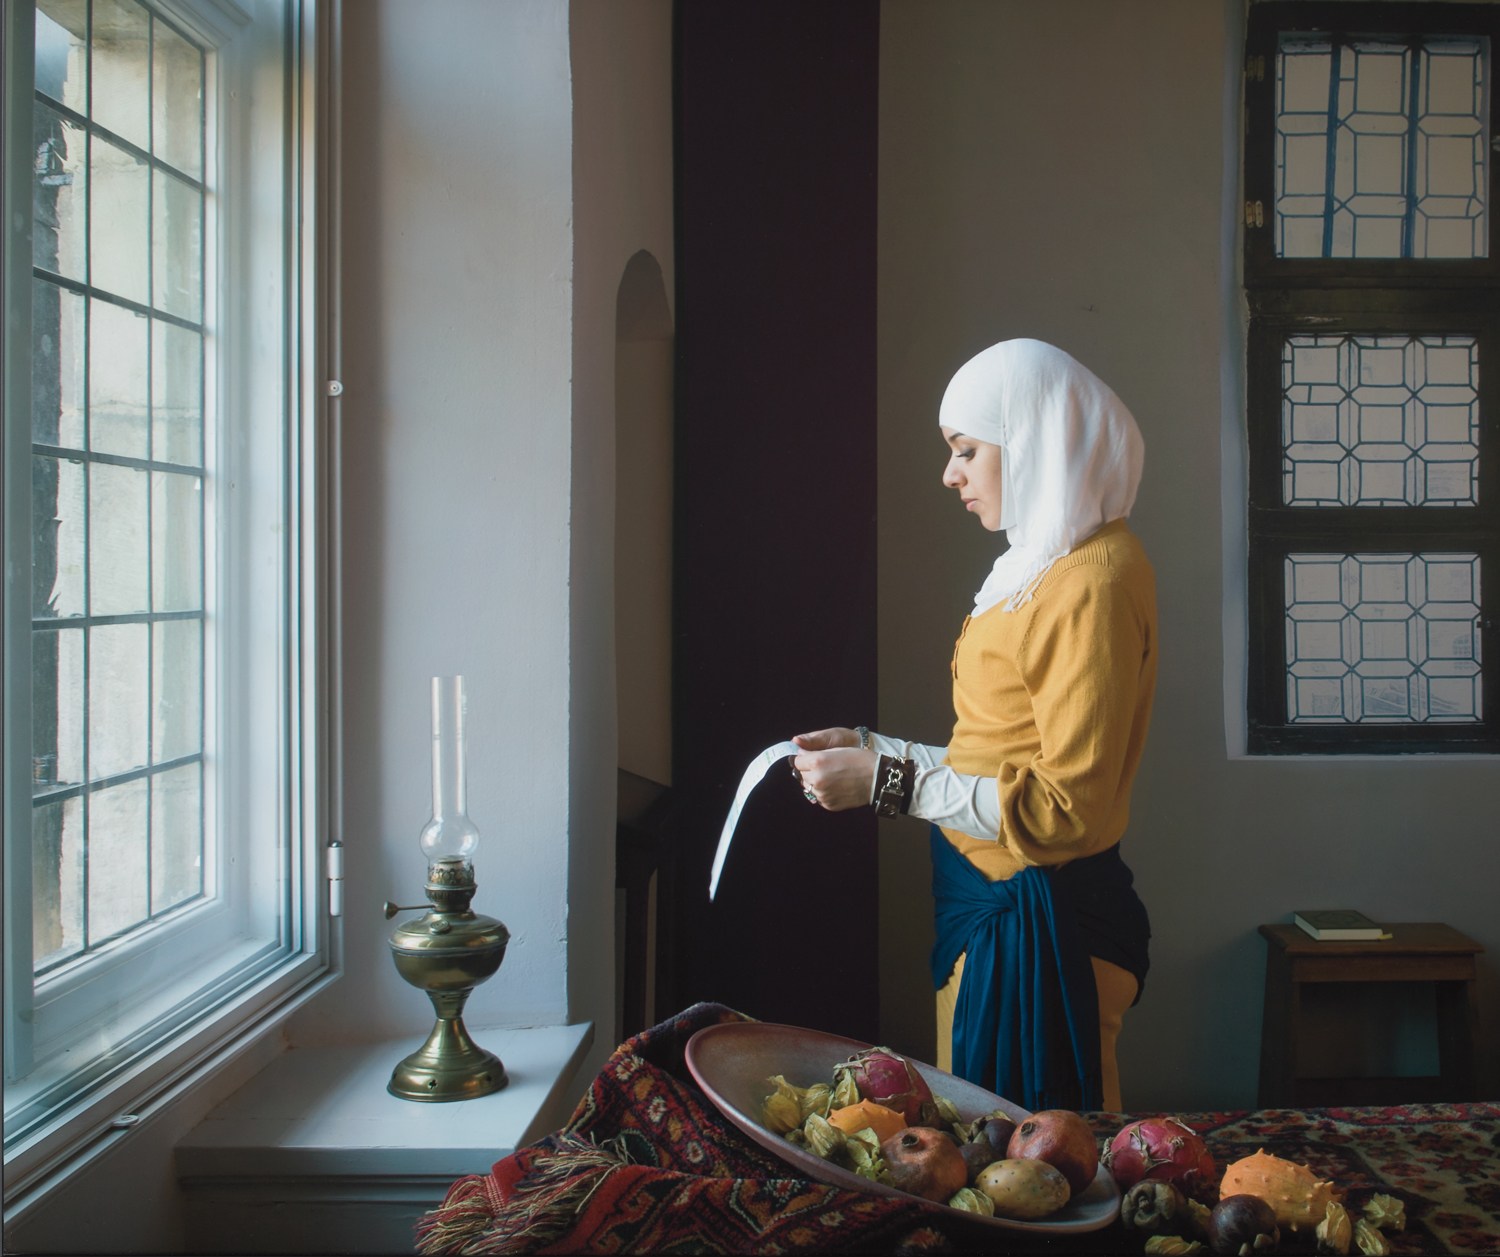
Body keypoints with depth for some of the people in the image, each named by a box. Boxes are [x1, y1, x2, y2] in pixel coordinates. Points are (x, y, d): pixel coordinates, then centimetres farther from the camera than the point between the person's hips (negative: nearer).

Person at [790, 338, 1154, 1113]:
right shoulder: (1042, 567, 13)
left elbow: (1066, 807, -21)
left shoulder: (1092, 585, -17)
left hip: (1038, 924, -9)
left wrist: (888, 781, -18)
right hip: (992, 904, 9)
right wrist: (874, 749, 9)